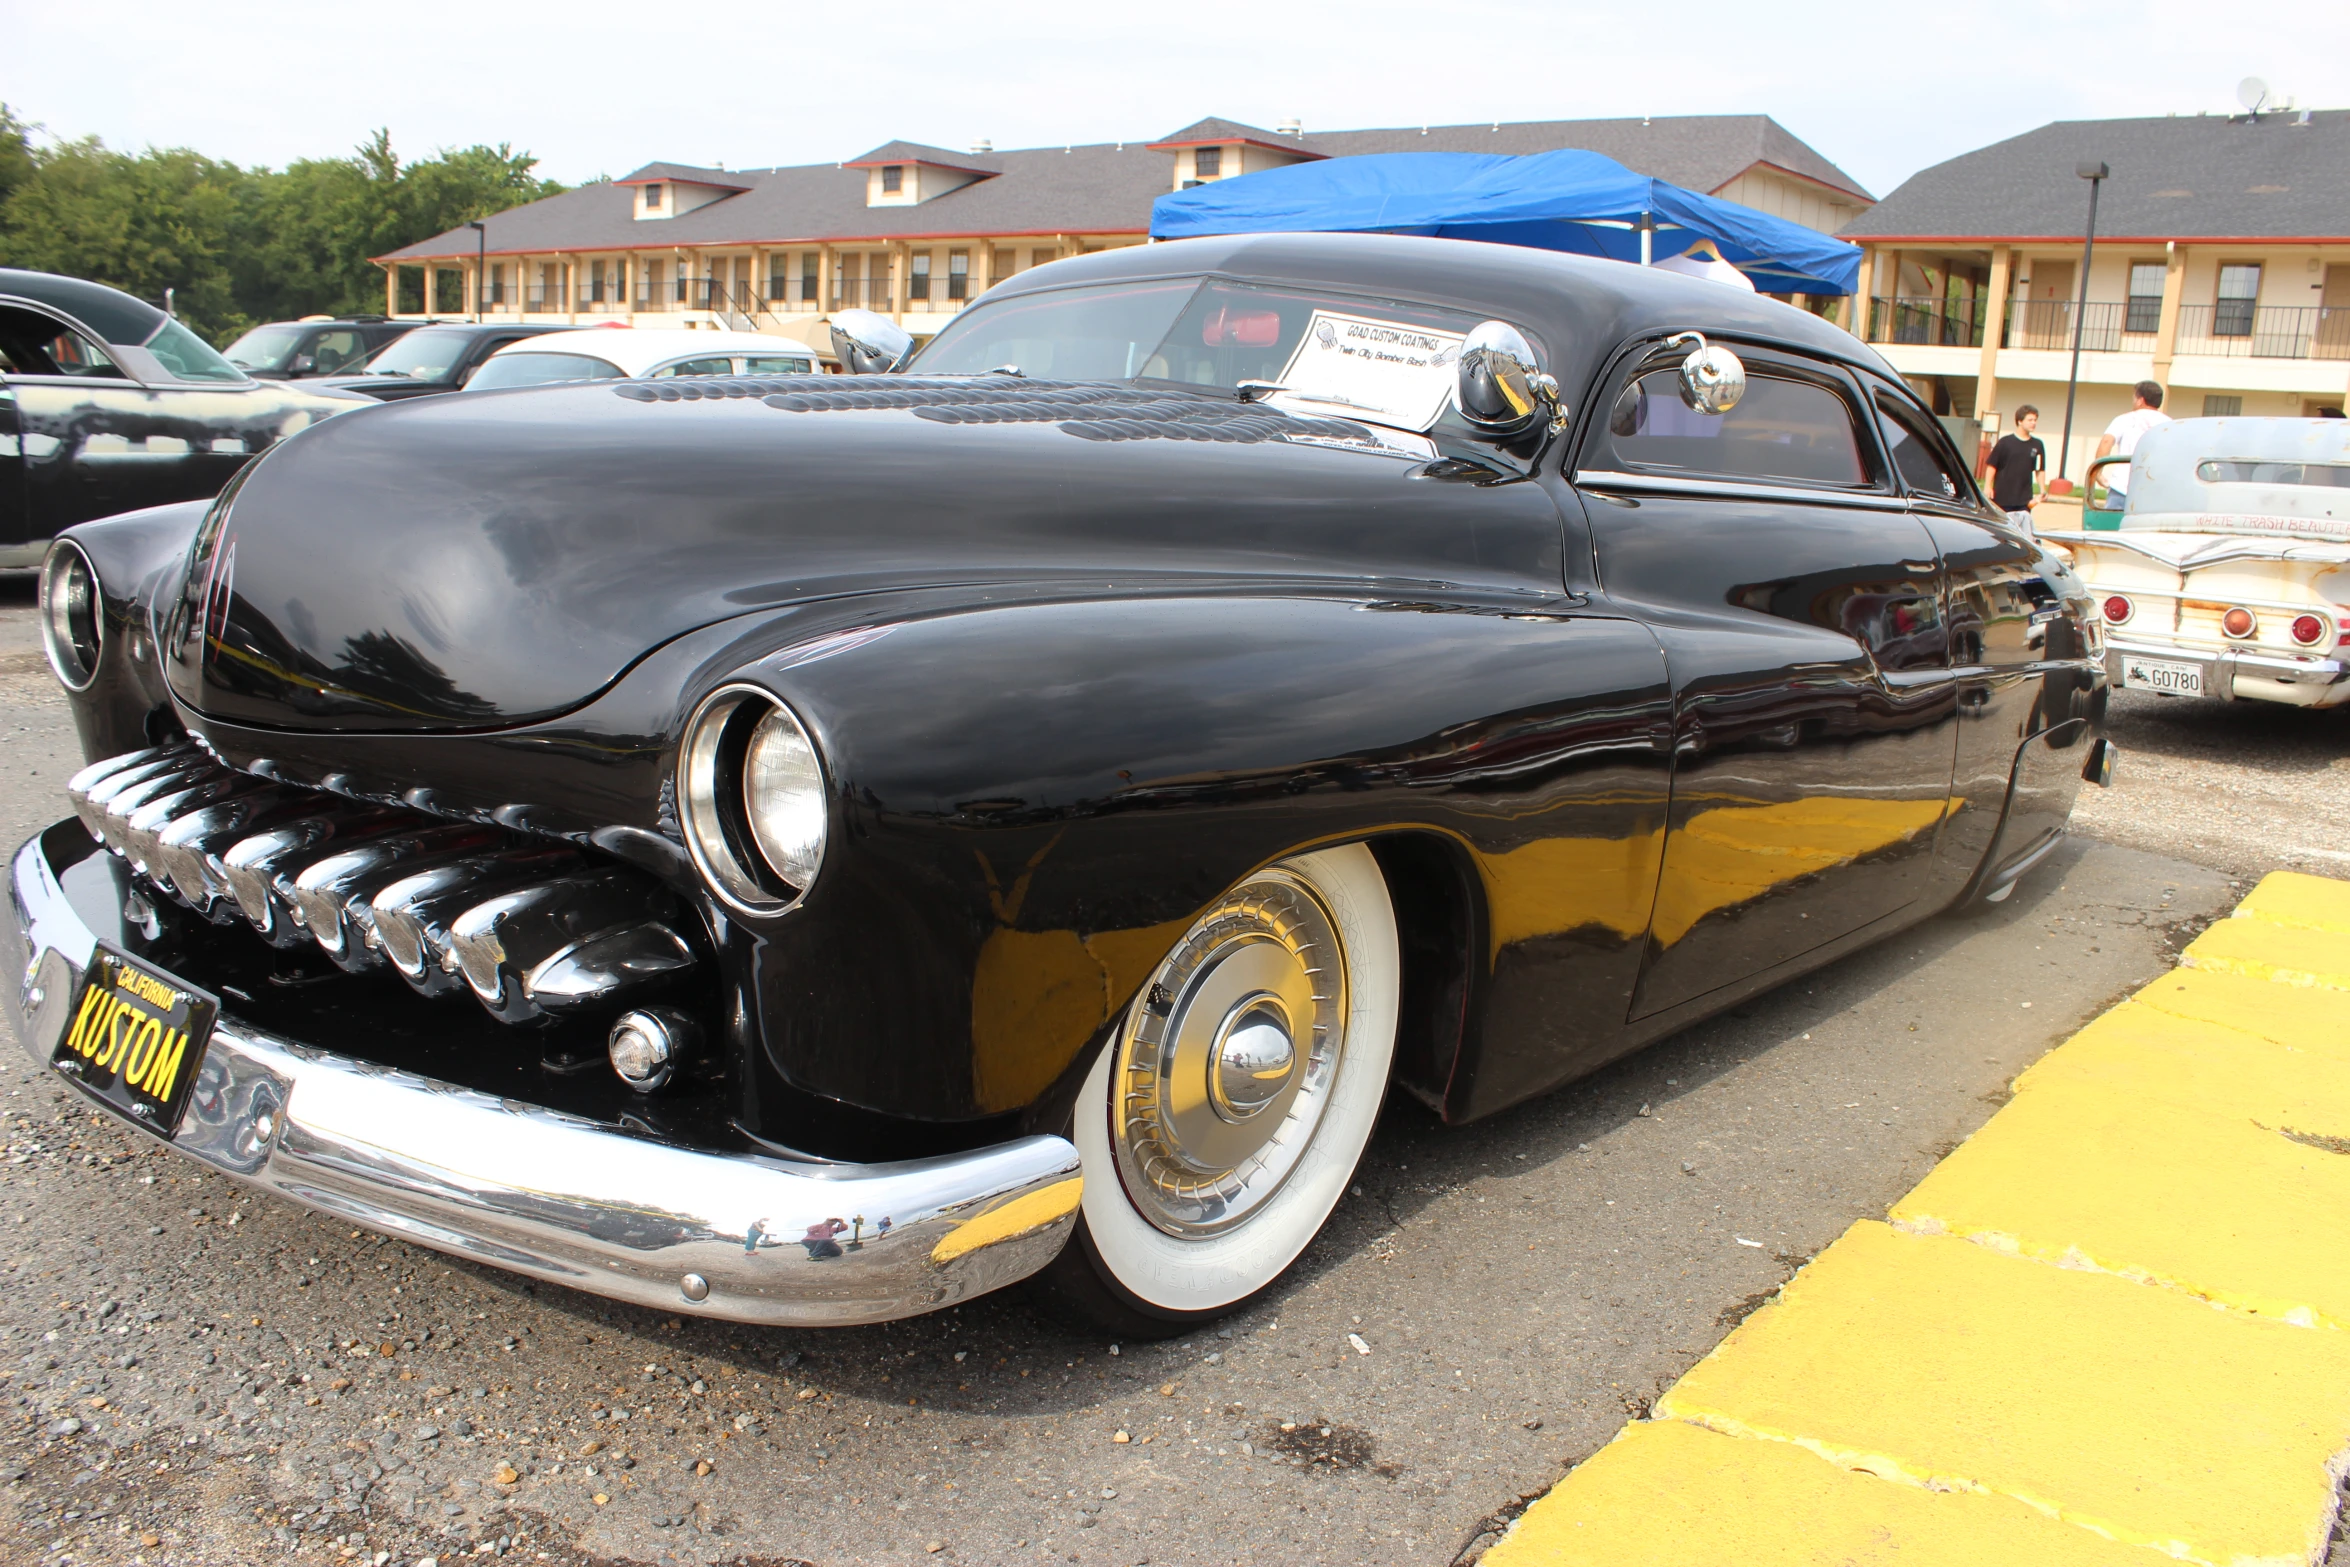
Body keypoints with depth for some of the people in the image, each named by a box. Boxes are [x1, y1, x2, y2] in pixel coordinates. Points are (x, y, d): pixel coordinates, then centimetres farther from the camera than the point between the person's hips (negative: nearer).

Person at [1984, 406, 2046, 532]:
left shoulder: (2037, 445, 6)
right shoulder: (2006, 442, -2)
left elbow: (2040, 470, 12)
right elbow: (1992, 465, -1)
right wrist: (1988, 487, -7)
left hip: (2024, 499, 2)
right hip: (2003, 497, -2)